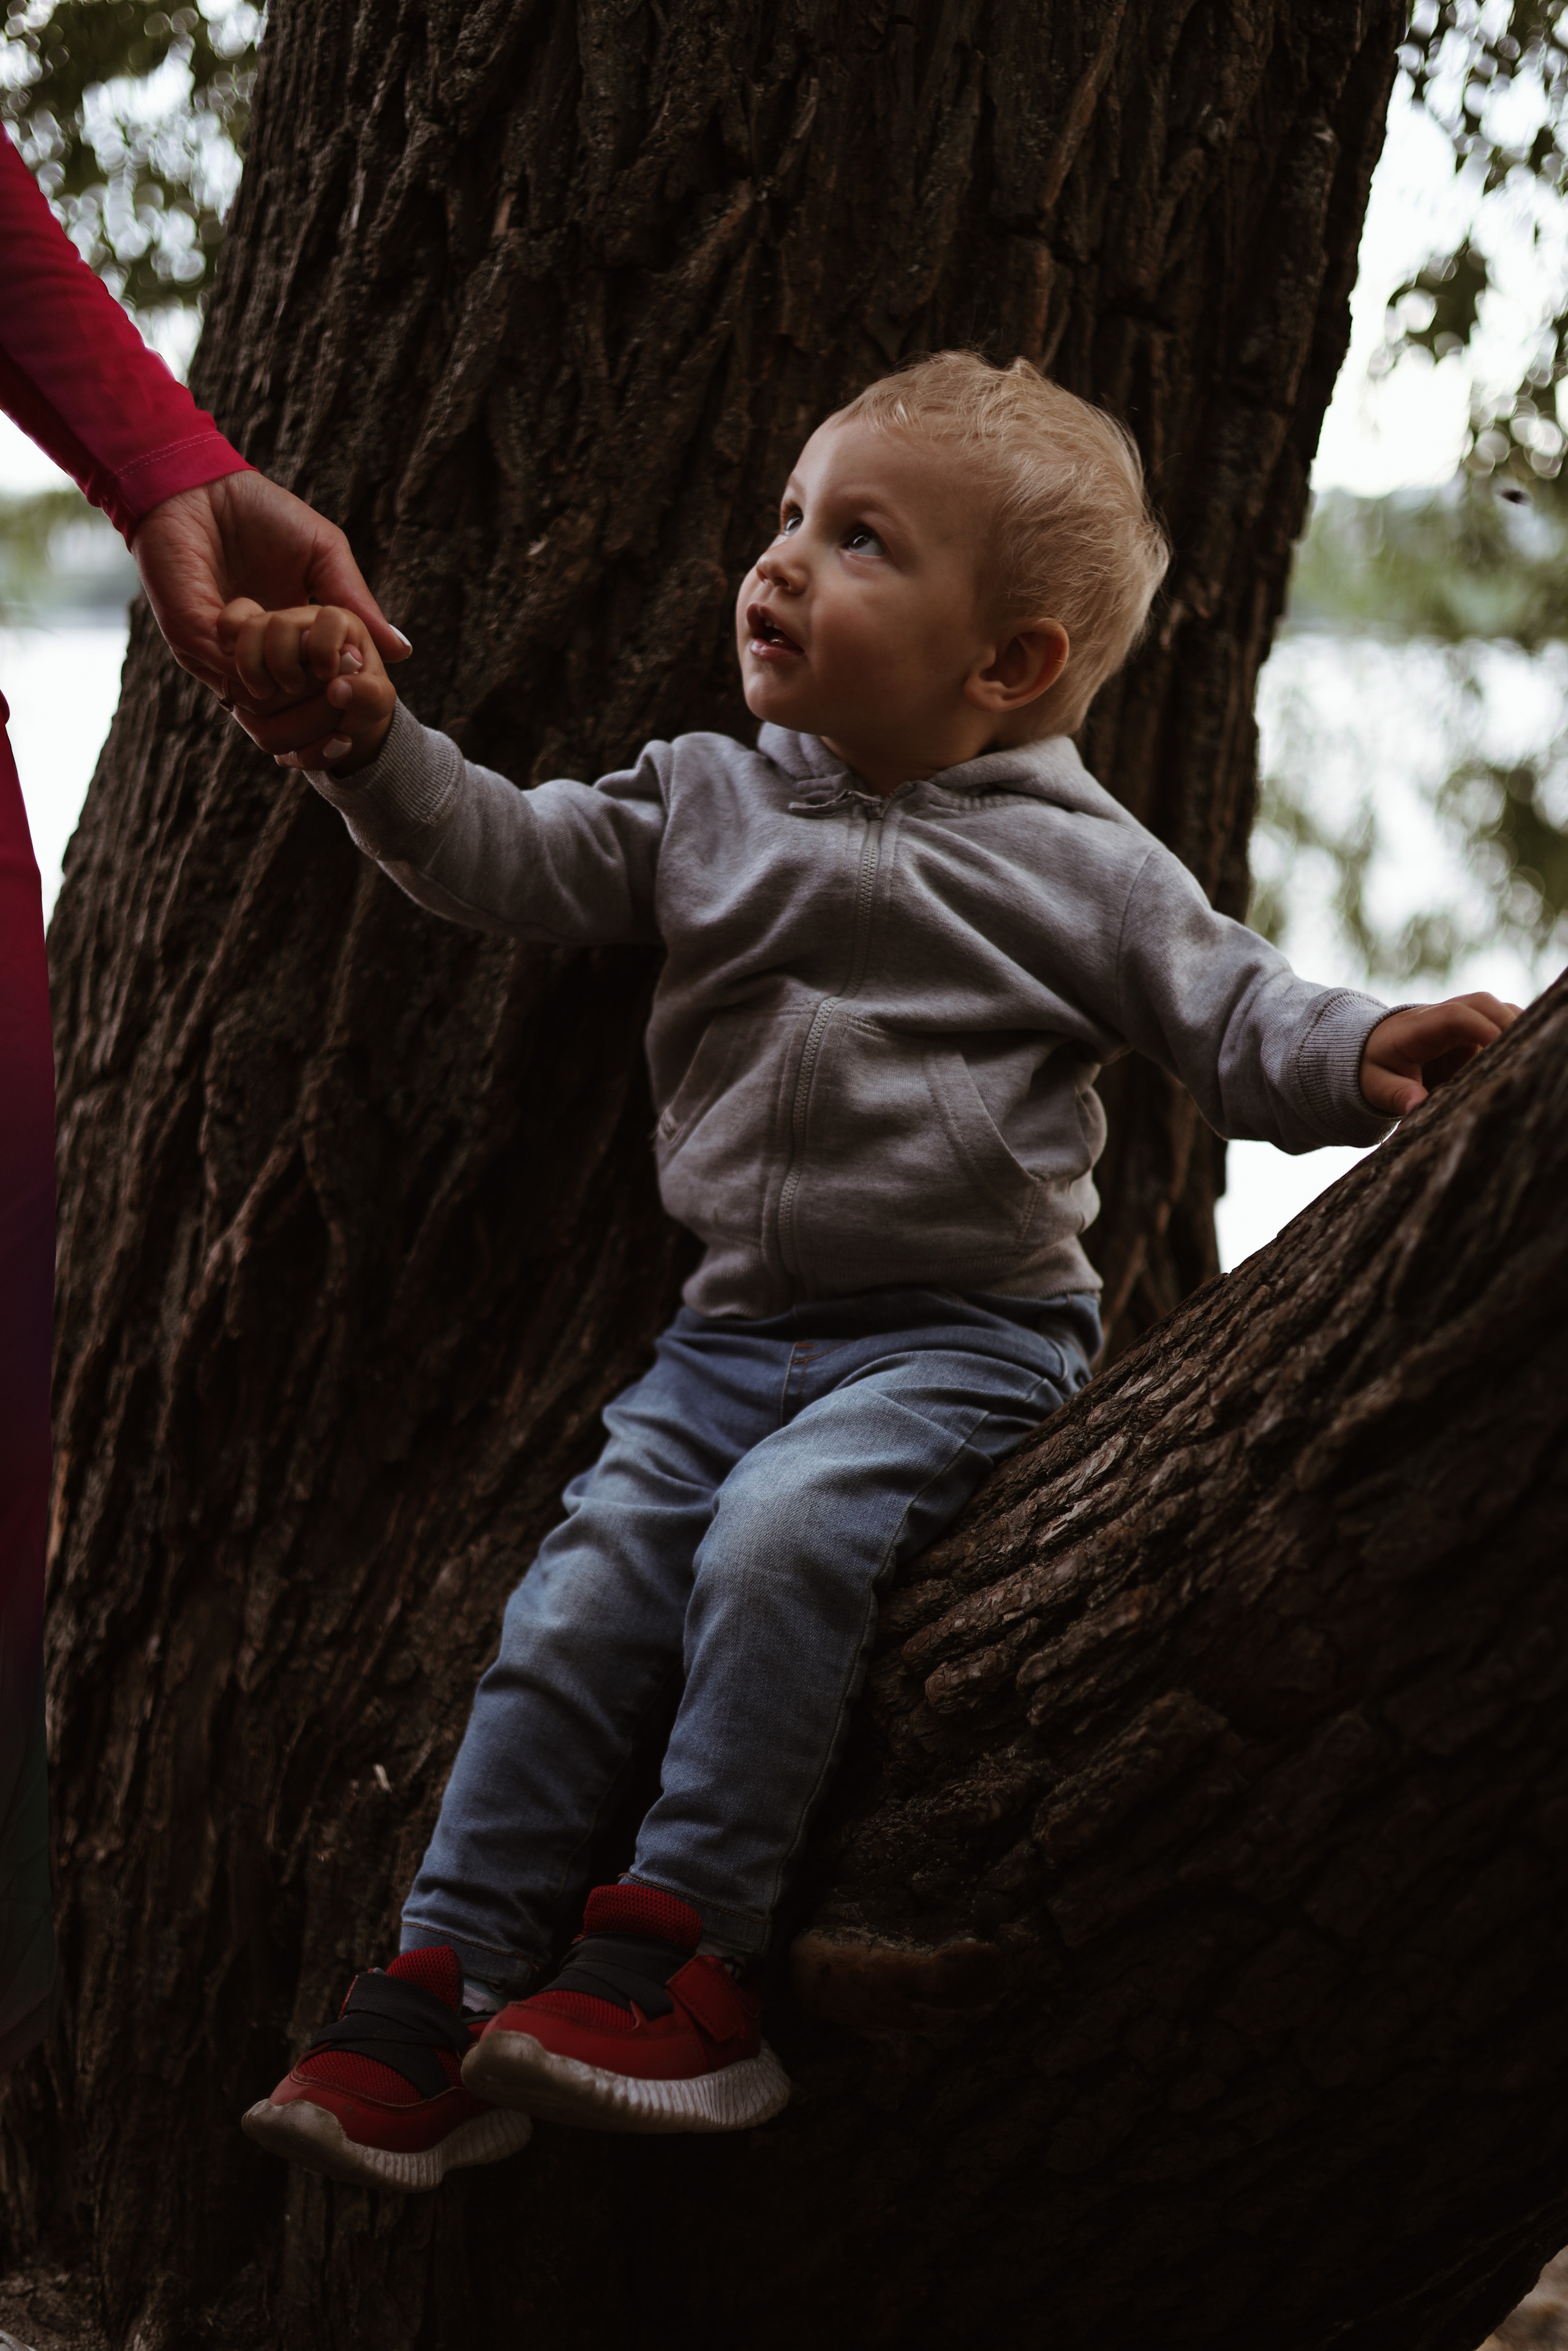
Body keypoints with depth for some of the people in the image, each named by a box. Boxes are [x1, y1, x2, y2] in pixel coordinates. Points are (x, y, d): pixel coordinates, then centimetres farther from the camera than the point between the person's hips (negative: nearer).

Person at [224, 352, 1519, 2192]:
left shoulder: (1075, 862, 0)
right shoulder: (708, 806, 12)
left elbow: (1229, 1016, -1)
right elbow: (512, 861, 9)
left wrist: (1365, 1057, -22)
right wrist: (369, 745, -7)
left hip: (968, 1333, -4)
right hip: (738, 1328, 5)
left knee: (784, 1532, -30)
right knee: (583, 1594, -11)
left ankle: (681, 1954, -23)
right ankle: (443, 1992, -6)